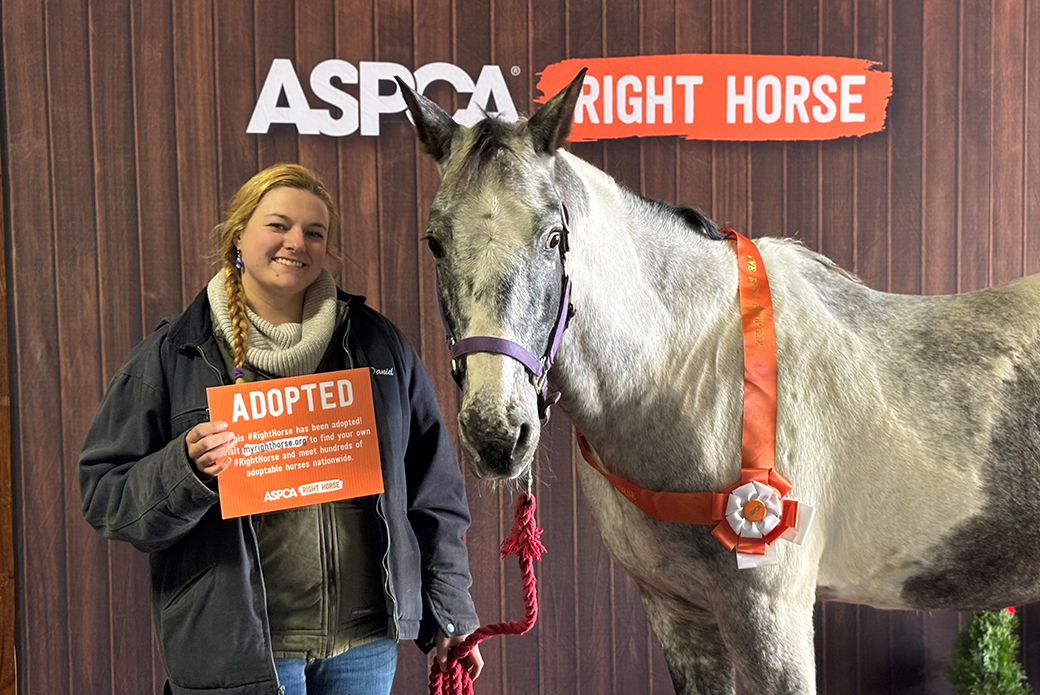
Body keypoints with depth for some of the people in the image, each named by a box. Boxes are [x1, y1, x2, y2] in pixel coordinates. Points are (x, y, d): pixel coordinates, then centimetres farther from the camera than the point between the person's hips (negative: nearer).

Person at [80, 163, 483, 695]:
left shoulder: (376, 343, 7)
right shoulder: (170, 357, 0)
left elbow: (433, 490, 10)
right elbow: (104, 496, -1)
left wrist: (449, 615, 9)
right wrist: (186, 468, -20)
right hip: (238, 649, -2)